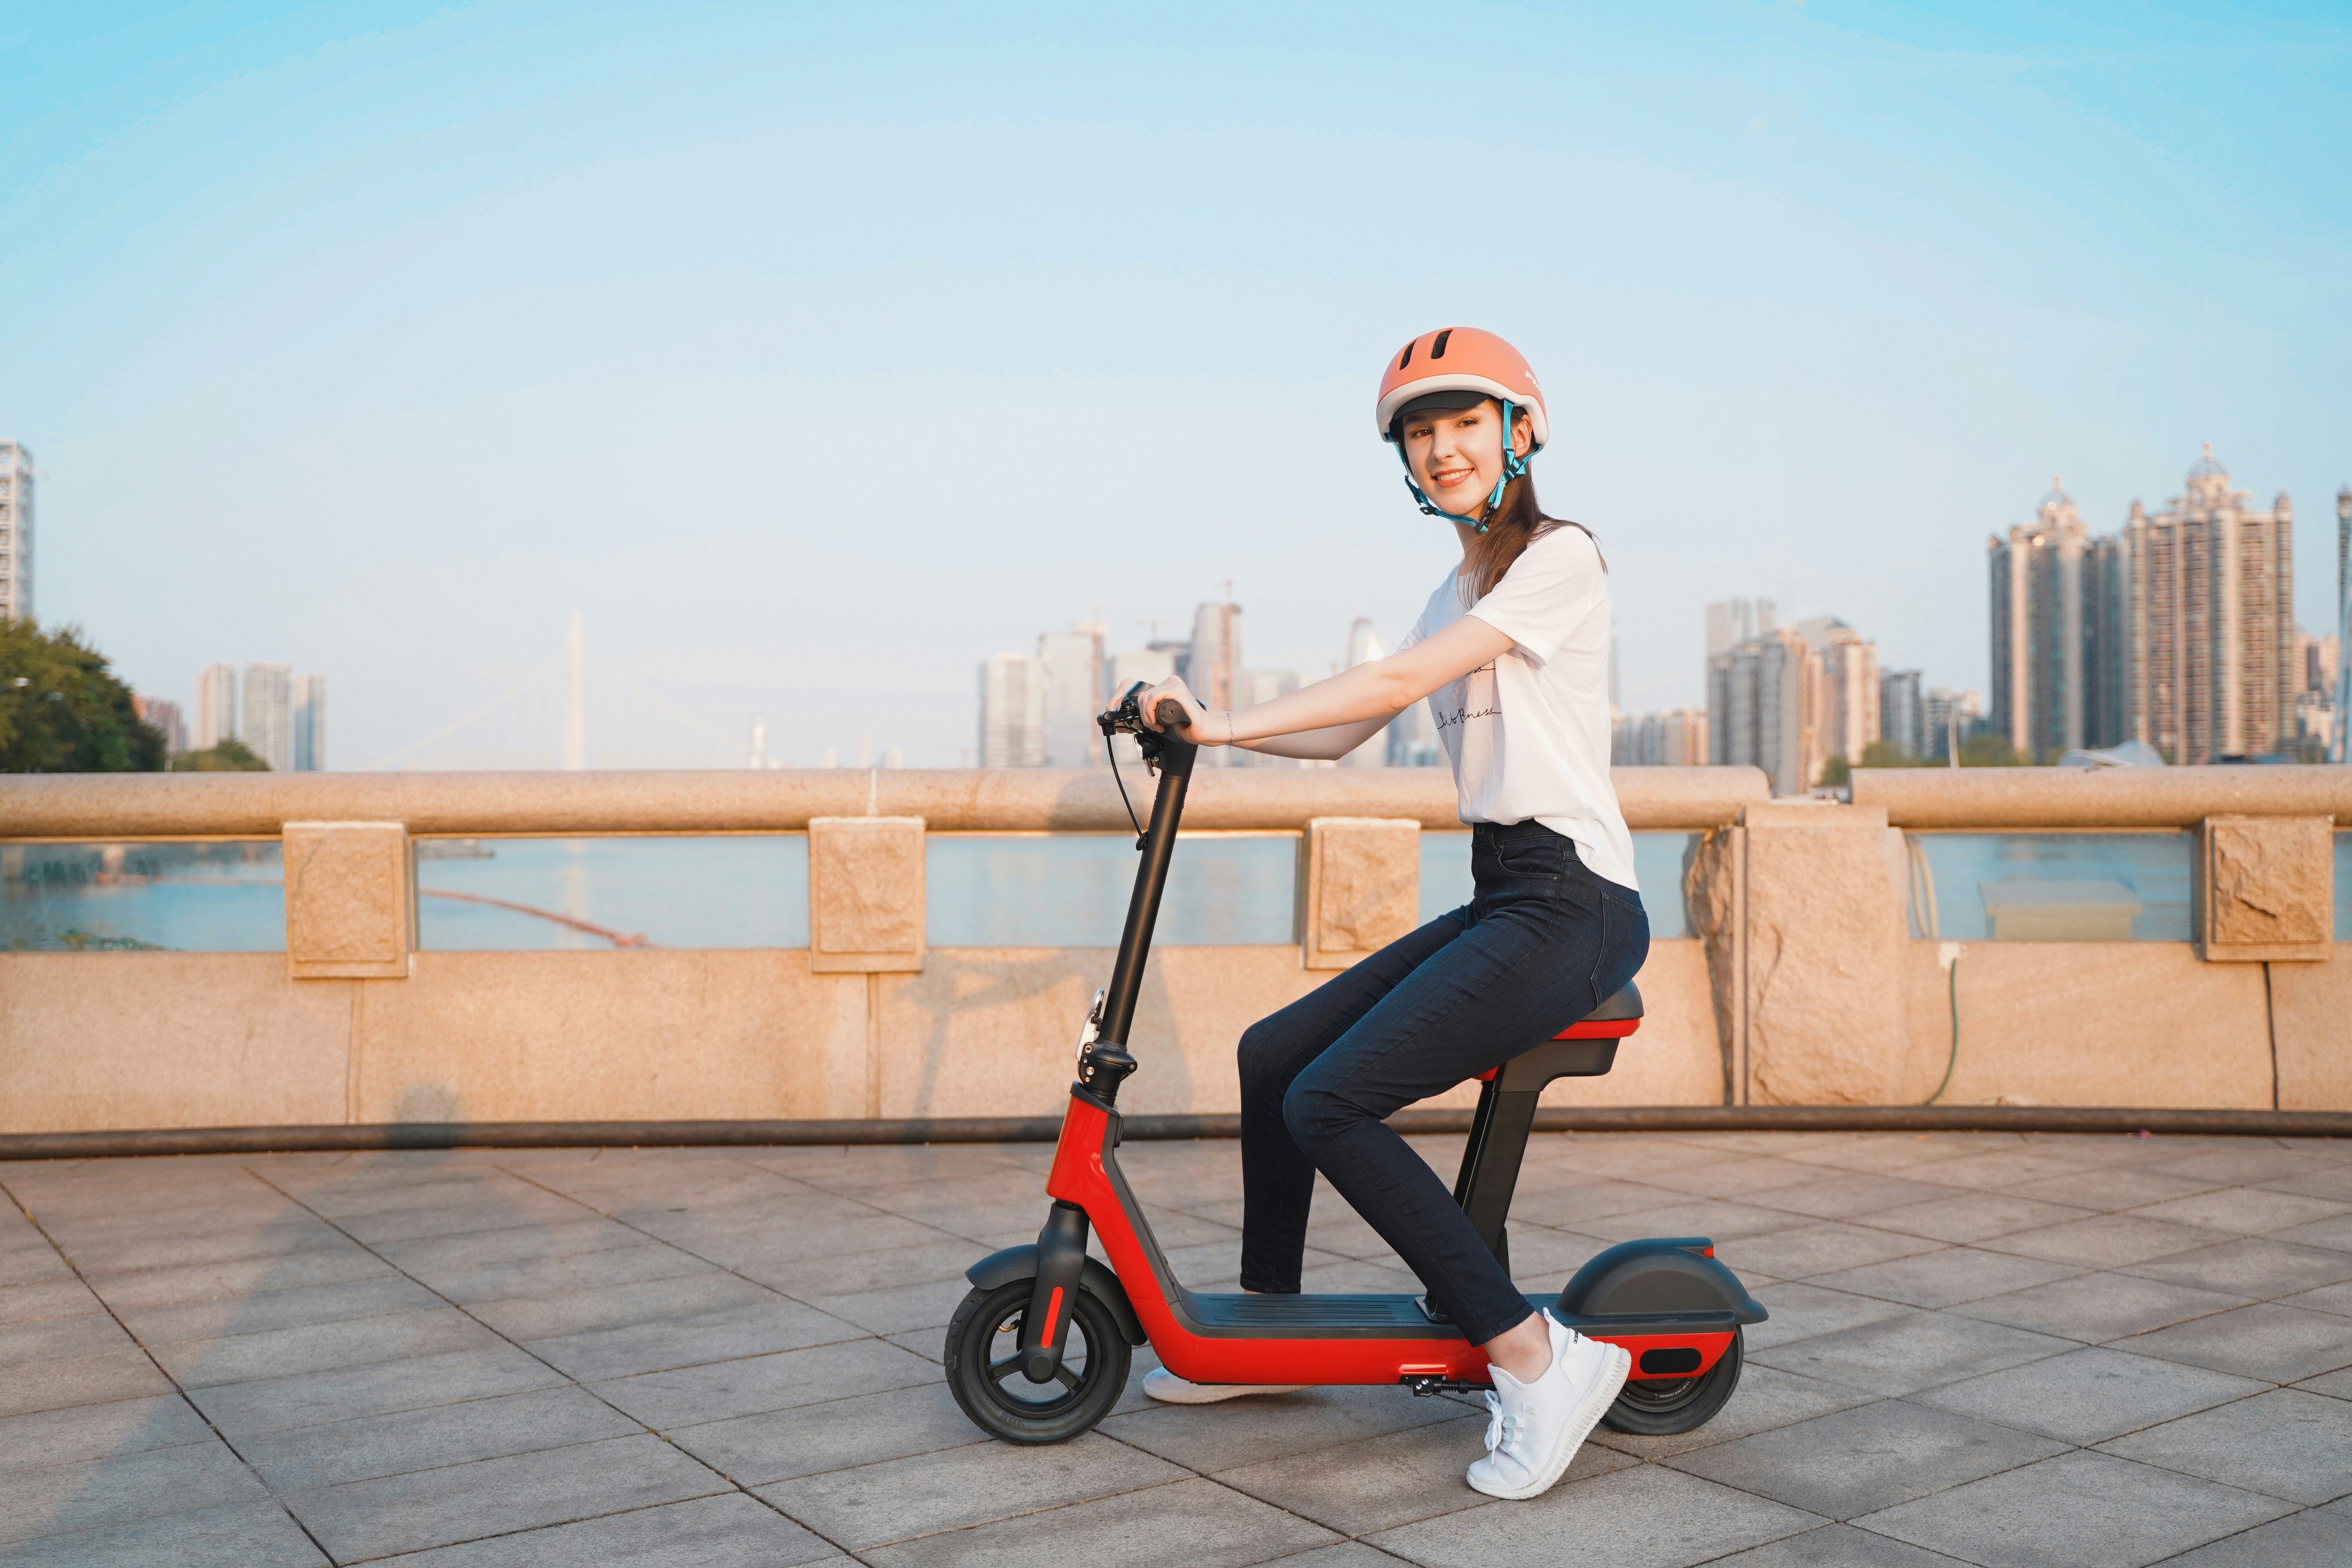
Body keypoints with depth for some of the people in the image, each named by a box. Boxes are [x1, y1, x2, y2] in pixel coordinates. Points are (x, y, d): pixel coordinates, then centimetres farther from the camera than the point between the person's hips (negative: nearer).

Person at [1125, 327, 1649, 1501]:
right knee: (1273, 1053, 8)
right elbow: (1345, 733, 15)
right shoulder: (1457, 592, 20)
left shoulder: (1559, 558, -7)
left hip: (1571, 904, -9)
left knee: (1329, 1102, -19)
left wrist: (1224, 722, -18)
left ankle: (1535, 1358, -12)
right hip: (1501, 898, 9)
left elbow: (1402, 681, -17)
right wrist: (1204, 724, 1)